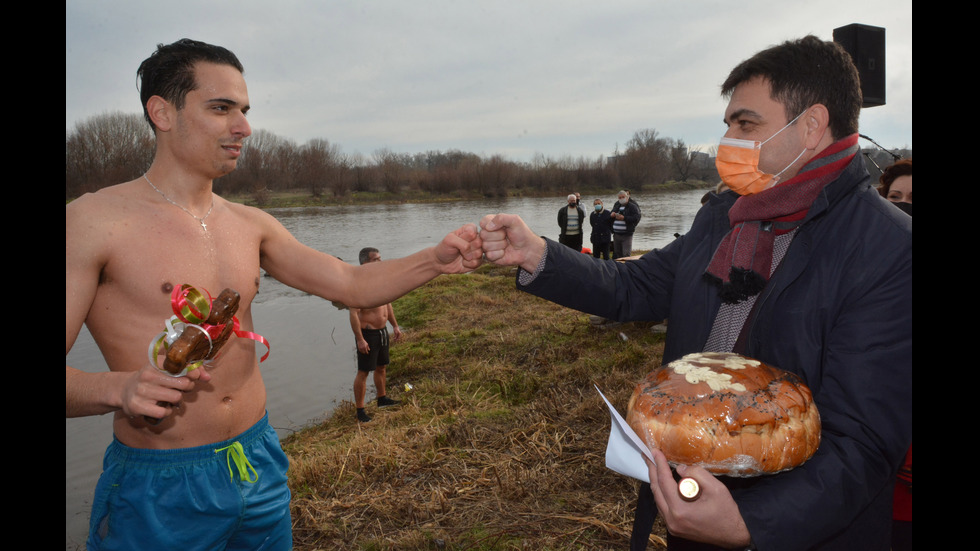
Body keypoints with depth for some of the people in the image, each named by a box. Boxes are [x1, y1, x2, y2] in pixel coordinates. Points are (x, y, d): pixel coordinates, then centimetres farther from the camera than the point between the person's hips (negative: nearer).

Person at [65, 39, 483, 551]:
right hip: (158, 485, -5)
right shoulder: (91, 221, -11)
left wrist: (435, 260, -11)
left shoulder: (250, 225, 5)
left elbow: (353, 284, 3)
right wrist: (117, 389, -31)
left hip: (259, 463, 5)